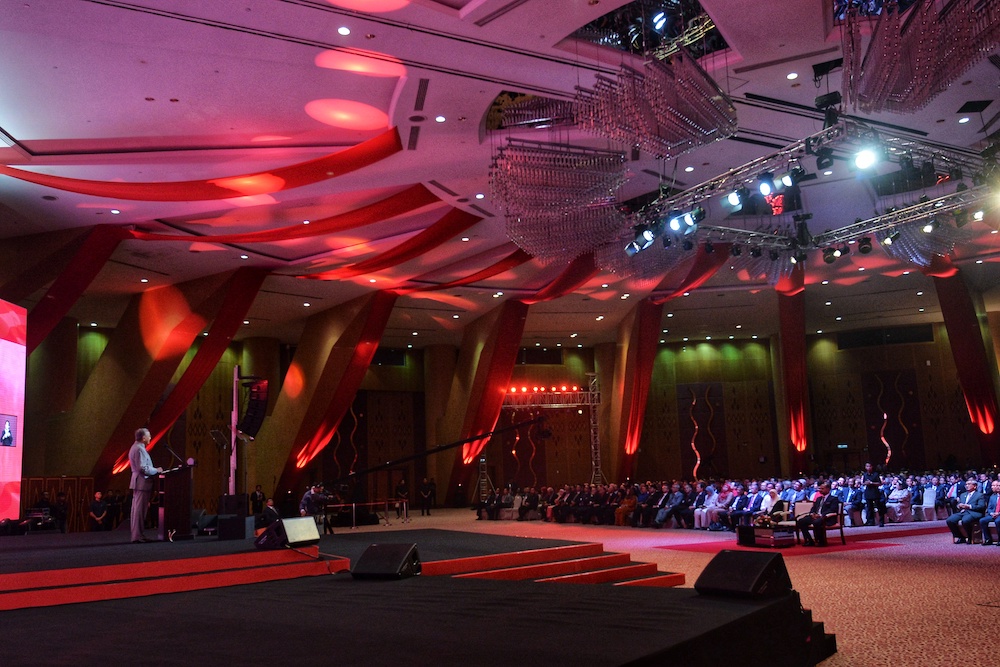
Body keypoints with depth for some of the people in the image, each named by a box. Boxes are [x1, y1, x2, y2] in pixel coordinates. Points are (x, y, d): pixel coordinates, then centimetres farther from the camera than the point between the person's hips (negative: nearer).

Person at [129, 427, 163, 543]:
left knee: (136, 508, 12)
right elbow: (143, 468, -22)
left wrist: (154, 469, 18)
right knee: (140, 509, -9)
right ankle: (137, 536, -8)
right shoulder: (140, 449, -16)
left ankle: (136, 534, 17)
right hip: (142, 482, -11)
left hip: (137, 481, 11)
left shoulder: (134, 447, 18)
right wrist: (156, 470, -9)